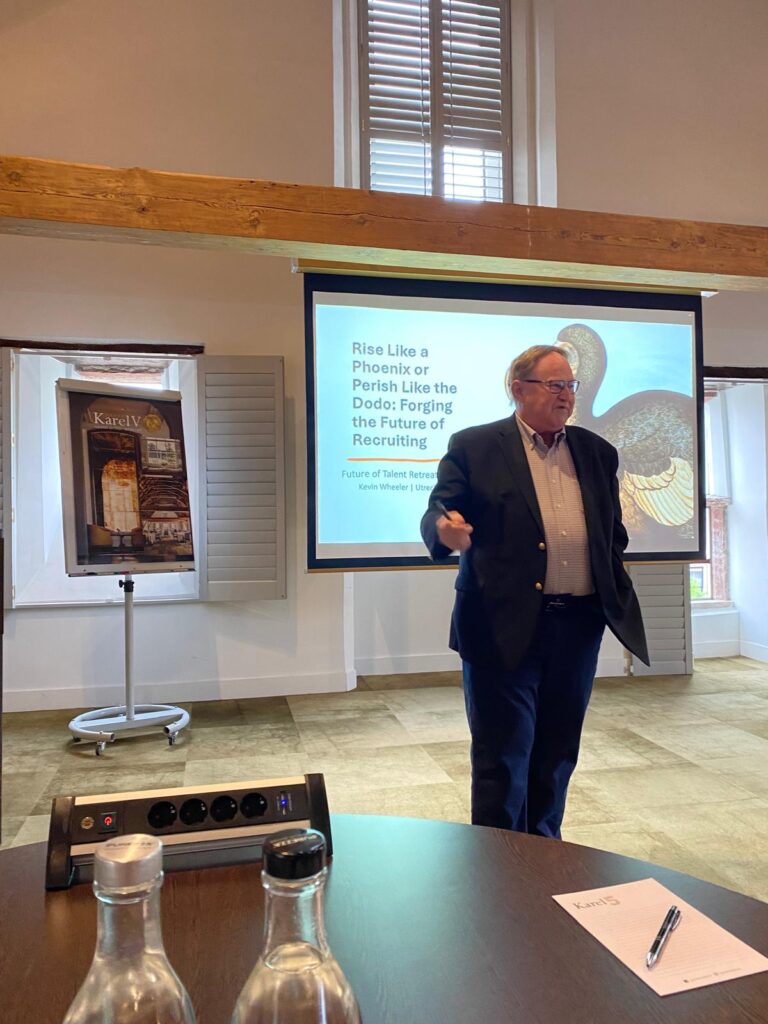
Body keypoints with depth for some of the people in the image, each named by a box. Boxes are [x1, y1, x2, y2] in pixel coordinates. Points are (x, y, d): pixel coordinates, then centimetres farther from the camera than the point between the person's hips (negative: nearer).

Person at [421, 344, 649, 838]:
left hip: (579, 625, 5)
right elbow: (435, 514, -5)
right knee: (502, 759, 4)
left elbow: (613, 533, 17)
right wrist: (445, 530, -28)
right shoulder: (474, 447, -1)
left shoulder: (598, 451, 12)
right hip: (504, 626, -4)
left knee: (557, 755, 16)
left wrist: (617, 601, 10)